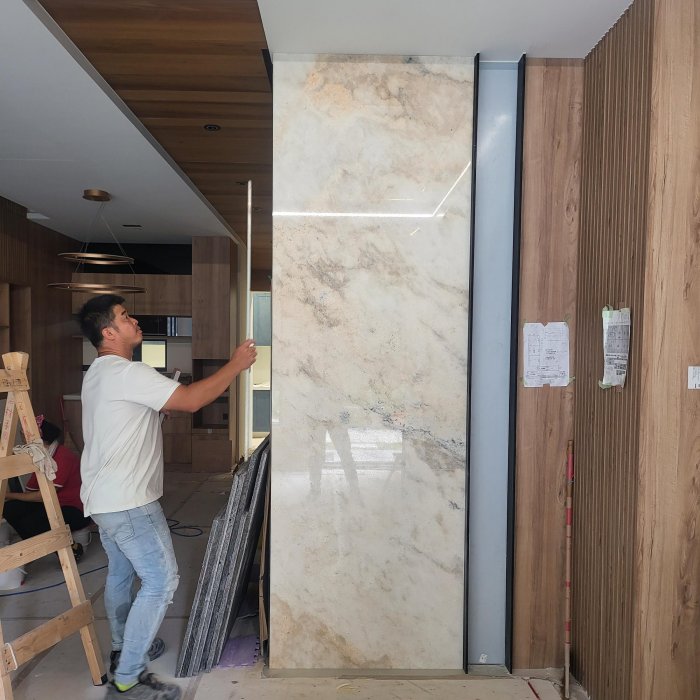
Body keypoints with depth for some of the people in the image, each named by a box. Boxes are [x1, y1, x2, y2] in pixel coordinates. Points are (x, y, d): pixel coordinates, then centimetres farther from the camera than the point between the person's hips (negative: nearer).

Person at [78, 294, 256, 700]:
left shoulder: (100, 374, 13)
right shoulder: (126, 373, -20)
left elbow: (166, 402, 17)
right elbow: (190, 401, -24)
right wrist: (236, 365, -15)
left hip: (105, 499, 11)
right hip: (128, 502, -11)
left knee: (121, 574, 23)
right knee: (161, 581, -4)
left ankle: (124, 649, 41)